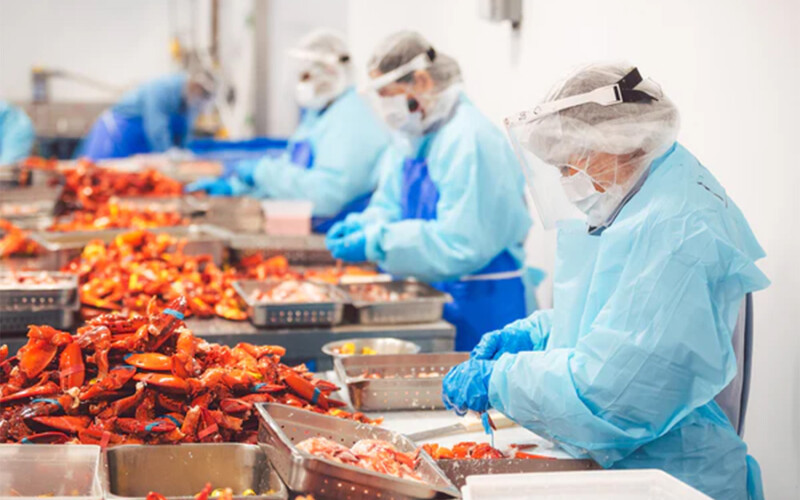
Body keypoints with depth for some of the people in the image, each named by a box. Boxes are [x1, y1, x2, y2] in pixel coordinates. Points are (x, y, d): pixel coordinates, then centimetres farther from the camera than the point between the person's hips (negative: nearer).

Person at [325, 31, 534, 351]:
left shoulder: (469, 139, -20)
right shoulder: (416, 136, 11)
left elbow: (460, 244, -25)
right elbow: (390, 207, 19)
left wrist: (375, 243, -23)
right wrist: (361, 226, -4)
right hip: (438, 294, 9)